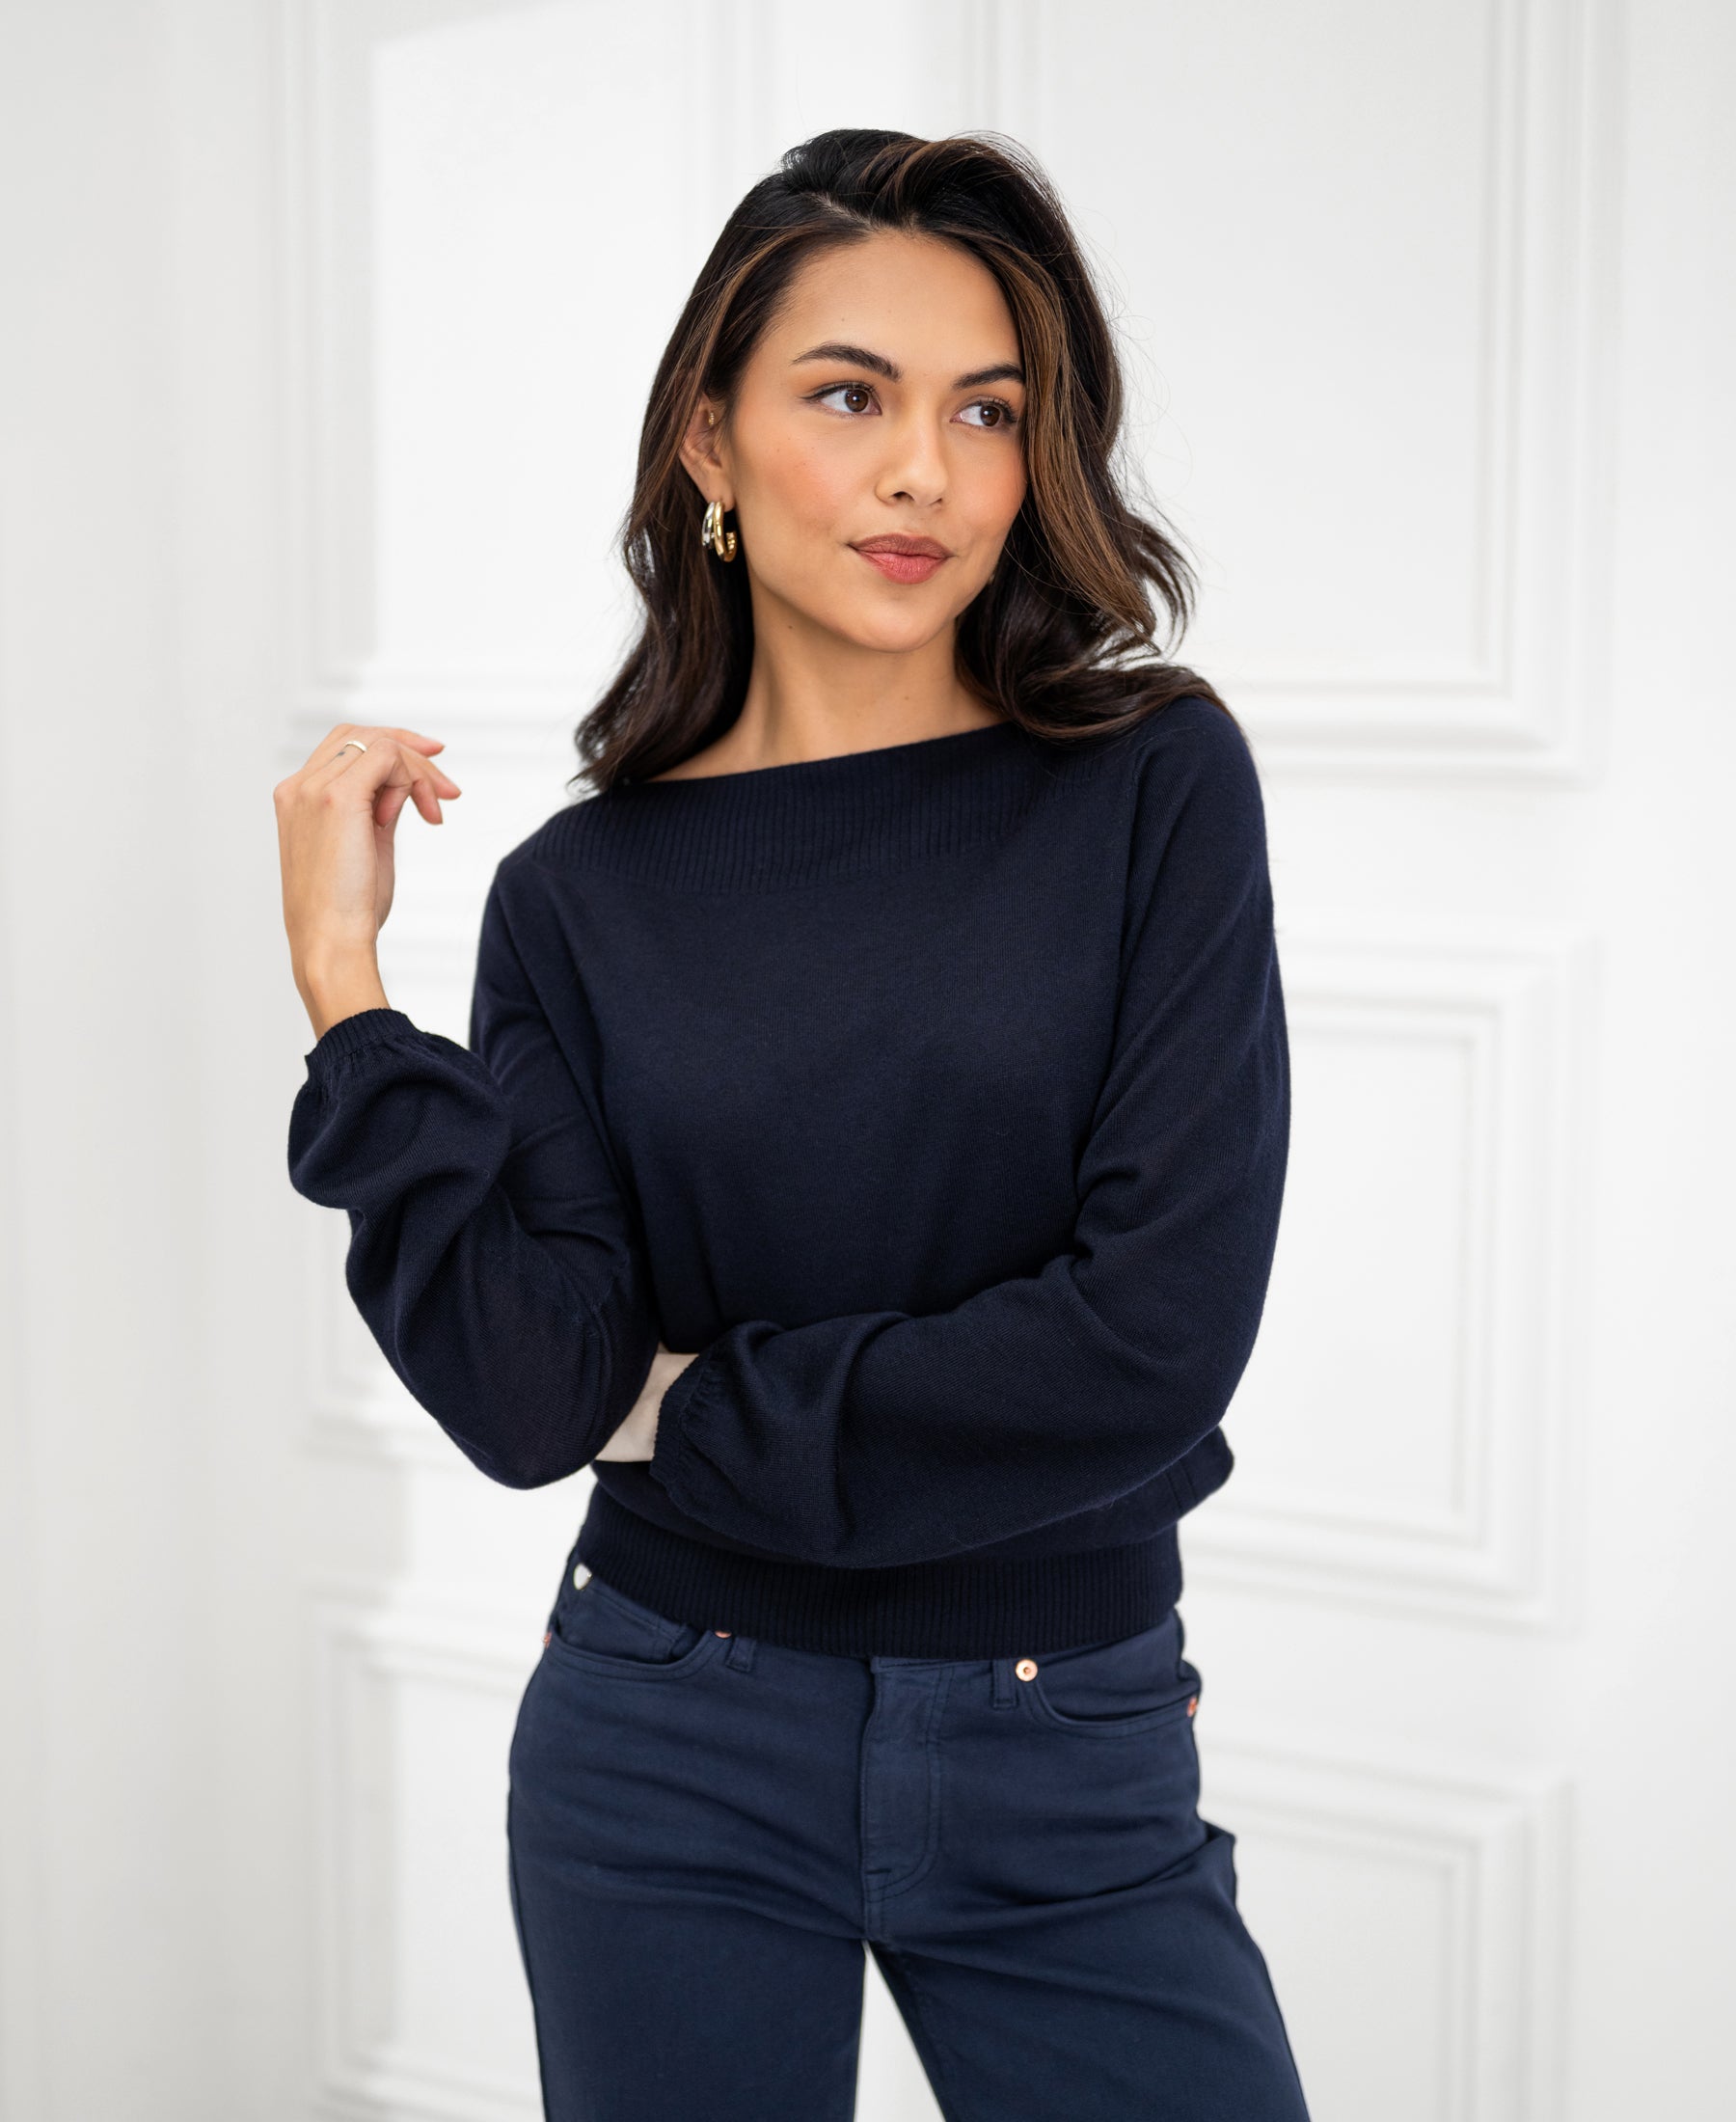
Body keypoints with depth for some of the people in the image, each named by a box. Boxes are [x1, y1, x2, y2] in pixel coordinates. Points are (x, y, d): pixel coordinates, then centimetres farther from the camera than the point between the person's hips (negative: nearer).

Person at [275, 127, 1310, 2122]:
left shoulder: (1153, 781, -7)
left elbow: (1160, 1335, -16)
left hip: (1073, 1776, -1)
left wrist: (692, 1406, -8)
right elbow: (527, 1398, -12)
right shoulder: (585, 891, -2)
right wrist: (344, 985, -14)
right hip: (673, 1753, 1)